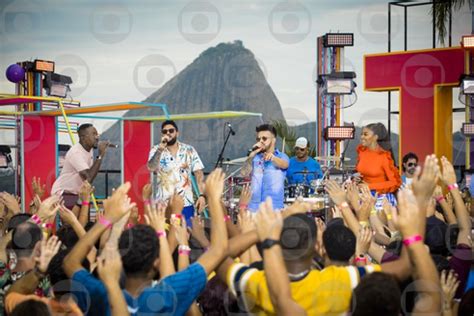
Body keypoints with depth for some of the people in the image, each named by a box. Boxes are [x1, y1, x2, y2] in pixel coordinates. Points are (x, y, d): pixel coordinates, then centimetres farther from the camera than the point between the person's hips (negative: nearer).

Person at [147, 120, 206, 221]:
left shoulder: (189, 150, 4)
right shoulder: (156, 150, 1)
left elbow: (199, 174, 2)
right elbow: (151, 168, -17)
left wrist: (202, 195, -8)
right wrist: (161, 148, -27)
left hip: (186, 204, 1)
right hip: (163, 205, -1)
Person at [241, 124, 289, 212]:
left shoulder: (281, 156, 3)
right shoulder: (255, 158, 12)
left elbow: (284, 165, -20)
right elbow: (244, 173, -3)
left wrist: (272, 157, -41)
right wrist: (252, 154, -13)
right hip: (253, 207, 3)